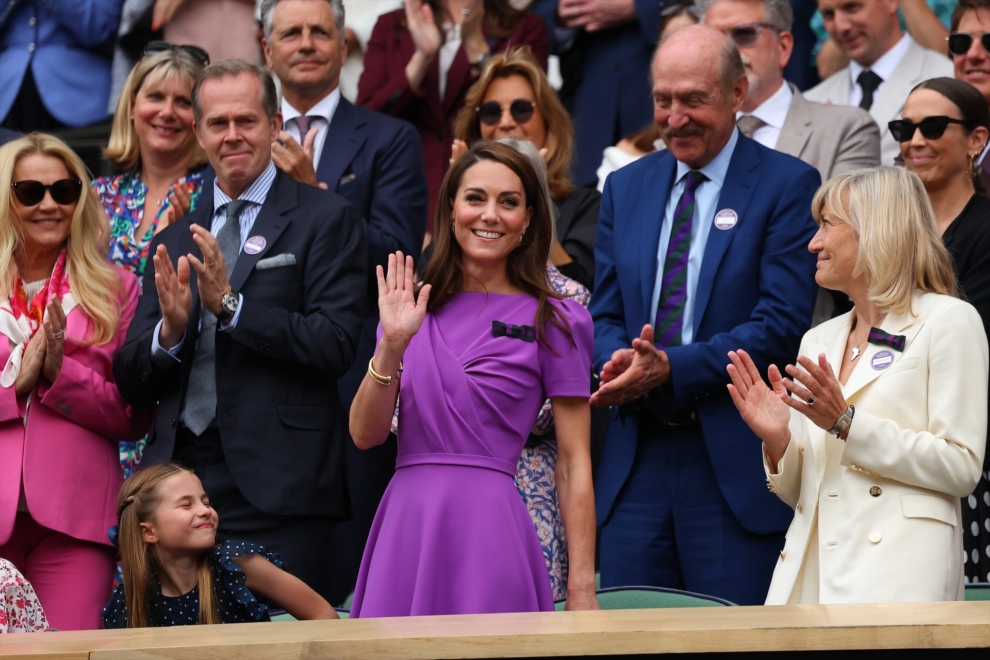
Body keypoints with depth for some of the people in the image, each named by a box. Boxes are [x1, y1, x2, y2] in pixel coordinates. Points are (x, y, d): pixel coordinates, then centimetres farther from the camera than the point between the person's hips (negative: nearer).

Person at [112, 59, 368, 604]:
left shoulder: (326, 221, 3)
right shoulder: (174, 241, 18)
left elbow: (335, 346, -9)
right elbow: (131, 381, 14)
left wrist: (231, 304, -16)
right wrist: (170, 331, -7)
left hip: (275, 490, -4)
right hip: (178, 480, 4)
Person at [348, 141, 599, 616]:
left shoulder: (553, 321, 1)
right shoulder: (414, 309, 10)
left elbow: (574, 463, -2)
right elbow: (365, 434, 4)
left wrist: (582, 590, -7)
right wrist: (391, 345, -12)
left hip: (487, 530, -3)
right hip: (404, 528, 3)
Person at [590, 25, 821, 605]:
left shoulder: (788, 185, -3)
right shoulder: (626, 187, 15)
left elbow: (781, 325, -11)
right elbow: (603, 314, 14)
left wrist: (671, 368, -19)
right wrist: (621, 360, -10)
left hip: (736, 465, -5)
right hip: (638, 460, 5)